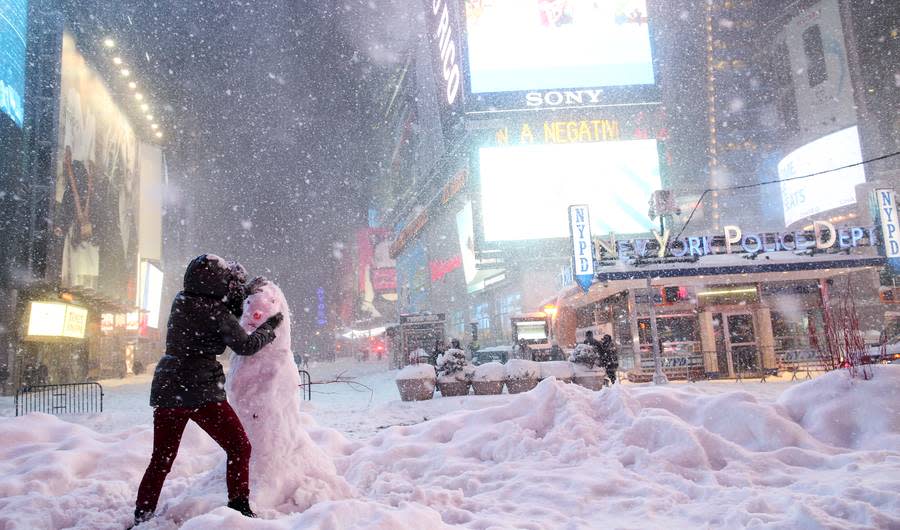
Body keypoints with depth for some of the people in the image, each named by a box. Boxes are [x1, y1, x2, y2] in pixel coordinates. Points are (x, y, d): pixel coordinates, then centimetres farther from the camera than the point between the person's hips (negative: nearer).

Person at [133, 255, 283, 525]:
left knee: (161, 458, 18)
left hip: (166, 390, 7)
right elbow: (245, 345, -5)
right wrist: (269, 327, 8)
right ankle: (239, 505, 6)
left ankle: (142, 515, 21)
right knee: (239, 447, 7)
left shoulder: (181, 302, 7)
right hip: (200, 391, -7)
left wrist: (243, 292, 19)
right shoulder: (217, 312, -13)